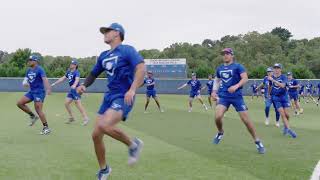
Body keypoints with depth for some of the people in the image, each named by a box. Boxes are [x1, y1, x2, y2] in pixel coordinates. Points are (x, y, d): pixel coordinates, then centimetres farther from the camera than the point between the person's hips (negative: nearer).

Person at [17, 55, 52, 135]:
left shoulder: (39, 69, -13)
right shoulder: (29, 70, 11)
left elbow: (45, 79, -28)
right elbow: (26, 79, 16)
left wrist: (48, 89, -43)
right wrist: (25, 83, -10)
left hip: (39, 92, -8)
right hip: (31, 91, 8)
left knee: (38, 110, -11)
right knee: (20, 103, 0)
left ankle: (46, 128, -1)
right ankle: (33, 116, 14)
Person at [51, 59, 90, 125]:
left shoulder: (76, 72, -14)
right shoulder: (68, 72, 12)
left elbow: (77, 79, -33)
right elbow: (63, 78, 23)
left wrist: (74, 85, -53)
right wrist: (54, 83, 24)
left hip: (76, 89, -9)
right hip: (72, 90, 9)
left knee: (78, 104, -15)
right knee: (66, 103, 10)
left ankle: (86, 118, -12)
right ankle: (71, 117, 24)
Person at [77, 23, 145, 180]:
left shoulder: (127, 50, -7)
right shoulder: (104, 56, 15)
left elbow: (141, 68, -21)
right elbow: (94, 74, 27)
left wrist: (132, 89, -33)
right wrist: (84, 85, 6)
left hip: (123, 97, -8)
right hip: (109, 96, 8)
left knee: (105, 125, -31)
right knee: (96, 135, 4)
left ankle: (133, 145, -6)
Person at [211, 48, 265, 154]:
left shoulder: (237, 66, -3)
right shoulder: (219, 69, 12)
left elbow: (245, 78, -15)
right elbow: (217, 80, 27)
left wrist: (236, 86, -32)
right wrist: (214, 91, 12)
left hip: (237, 96, -3)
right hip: (223, 96, 3)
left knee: (246, 119, -5)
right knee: (218, 116, -19)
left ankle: (257, 142, 11)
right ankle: (220, 132, 14)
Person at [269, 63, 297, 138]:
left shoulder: (283, 77, -8)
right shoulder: (271, 77, 1)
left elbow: (282, 85, -27)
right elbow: (270, 86, 18)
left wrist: (273, 80, -33)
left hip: (284, 96, -1)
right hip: (276, 98, 1)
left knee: (286, 114, -3)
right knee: (282, 114, -11)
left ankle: (285, 126, 25)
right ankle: (289, 129, -8)